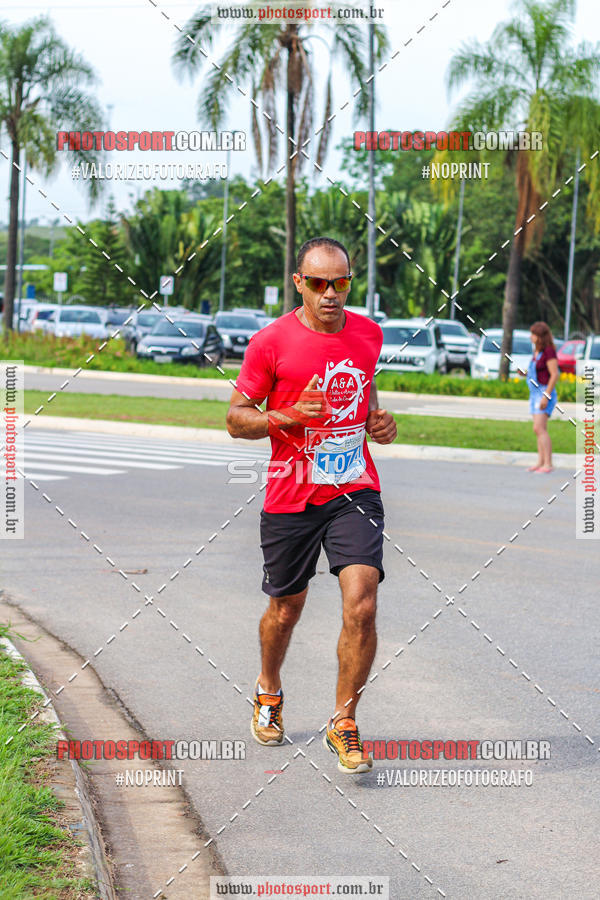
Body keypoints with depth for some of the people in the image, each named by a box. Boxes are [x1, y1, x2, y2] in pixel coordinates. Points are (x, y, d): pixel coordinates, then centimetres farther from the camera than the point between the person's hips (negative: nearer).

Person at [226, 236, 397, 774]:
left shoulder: (368, 333, 5)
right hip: (290, 498, -2)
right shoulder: (272, 342, -7)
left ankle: (344, 724, 0)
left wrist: (378, 421, 5)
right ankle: (269, 692, 44)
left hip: (354, 492, 2)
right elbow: (236, 418, -1)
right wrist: (287, 417, -19)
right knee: (285, 610, 13)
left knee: (361, 606, -15)